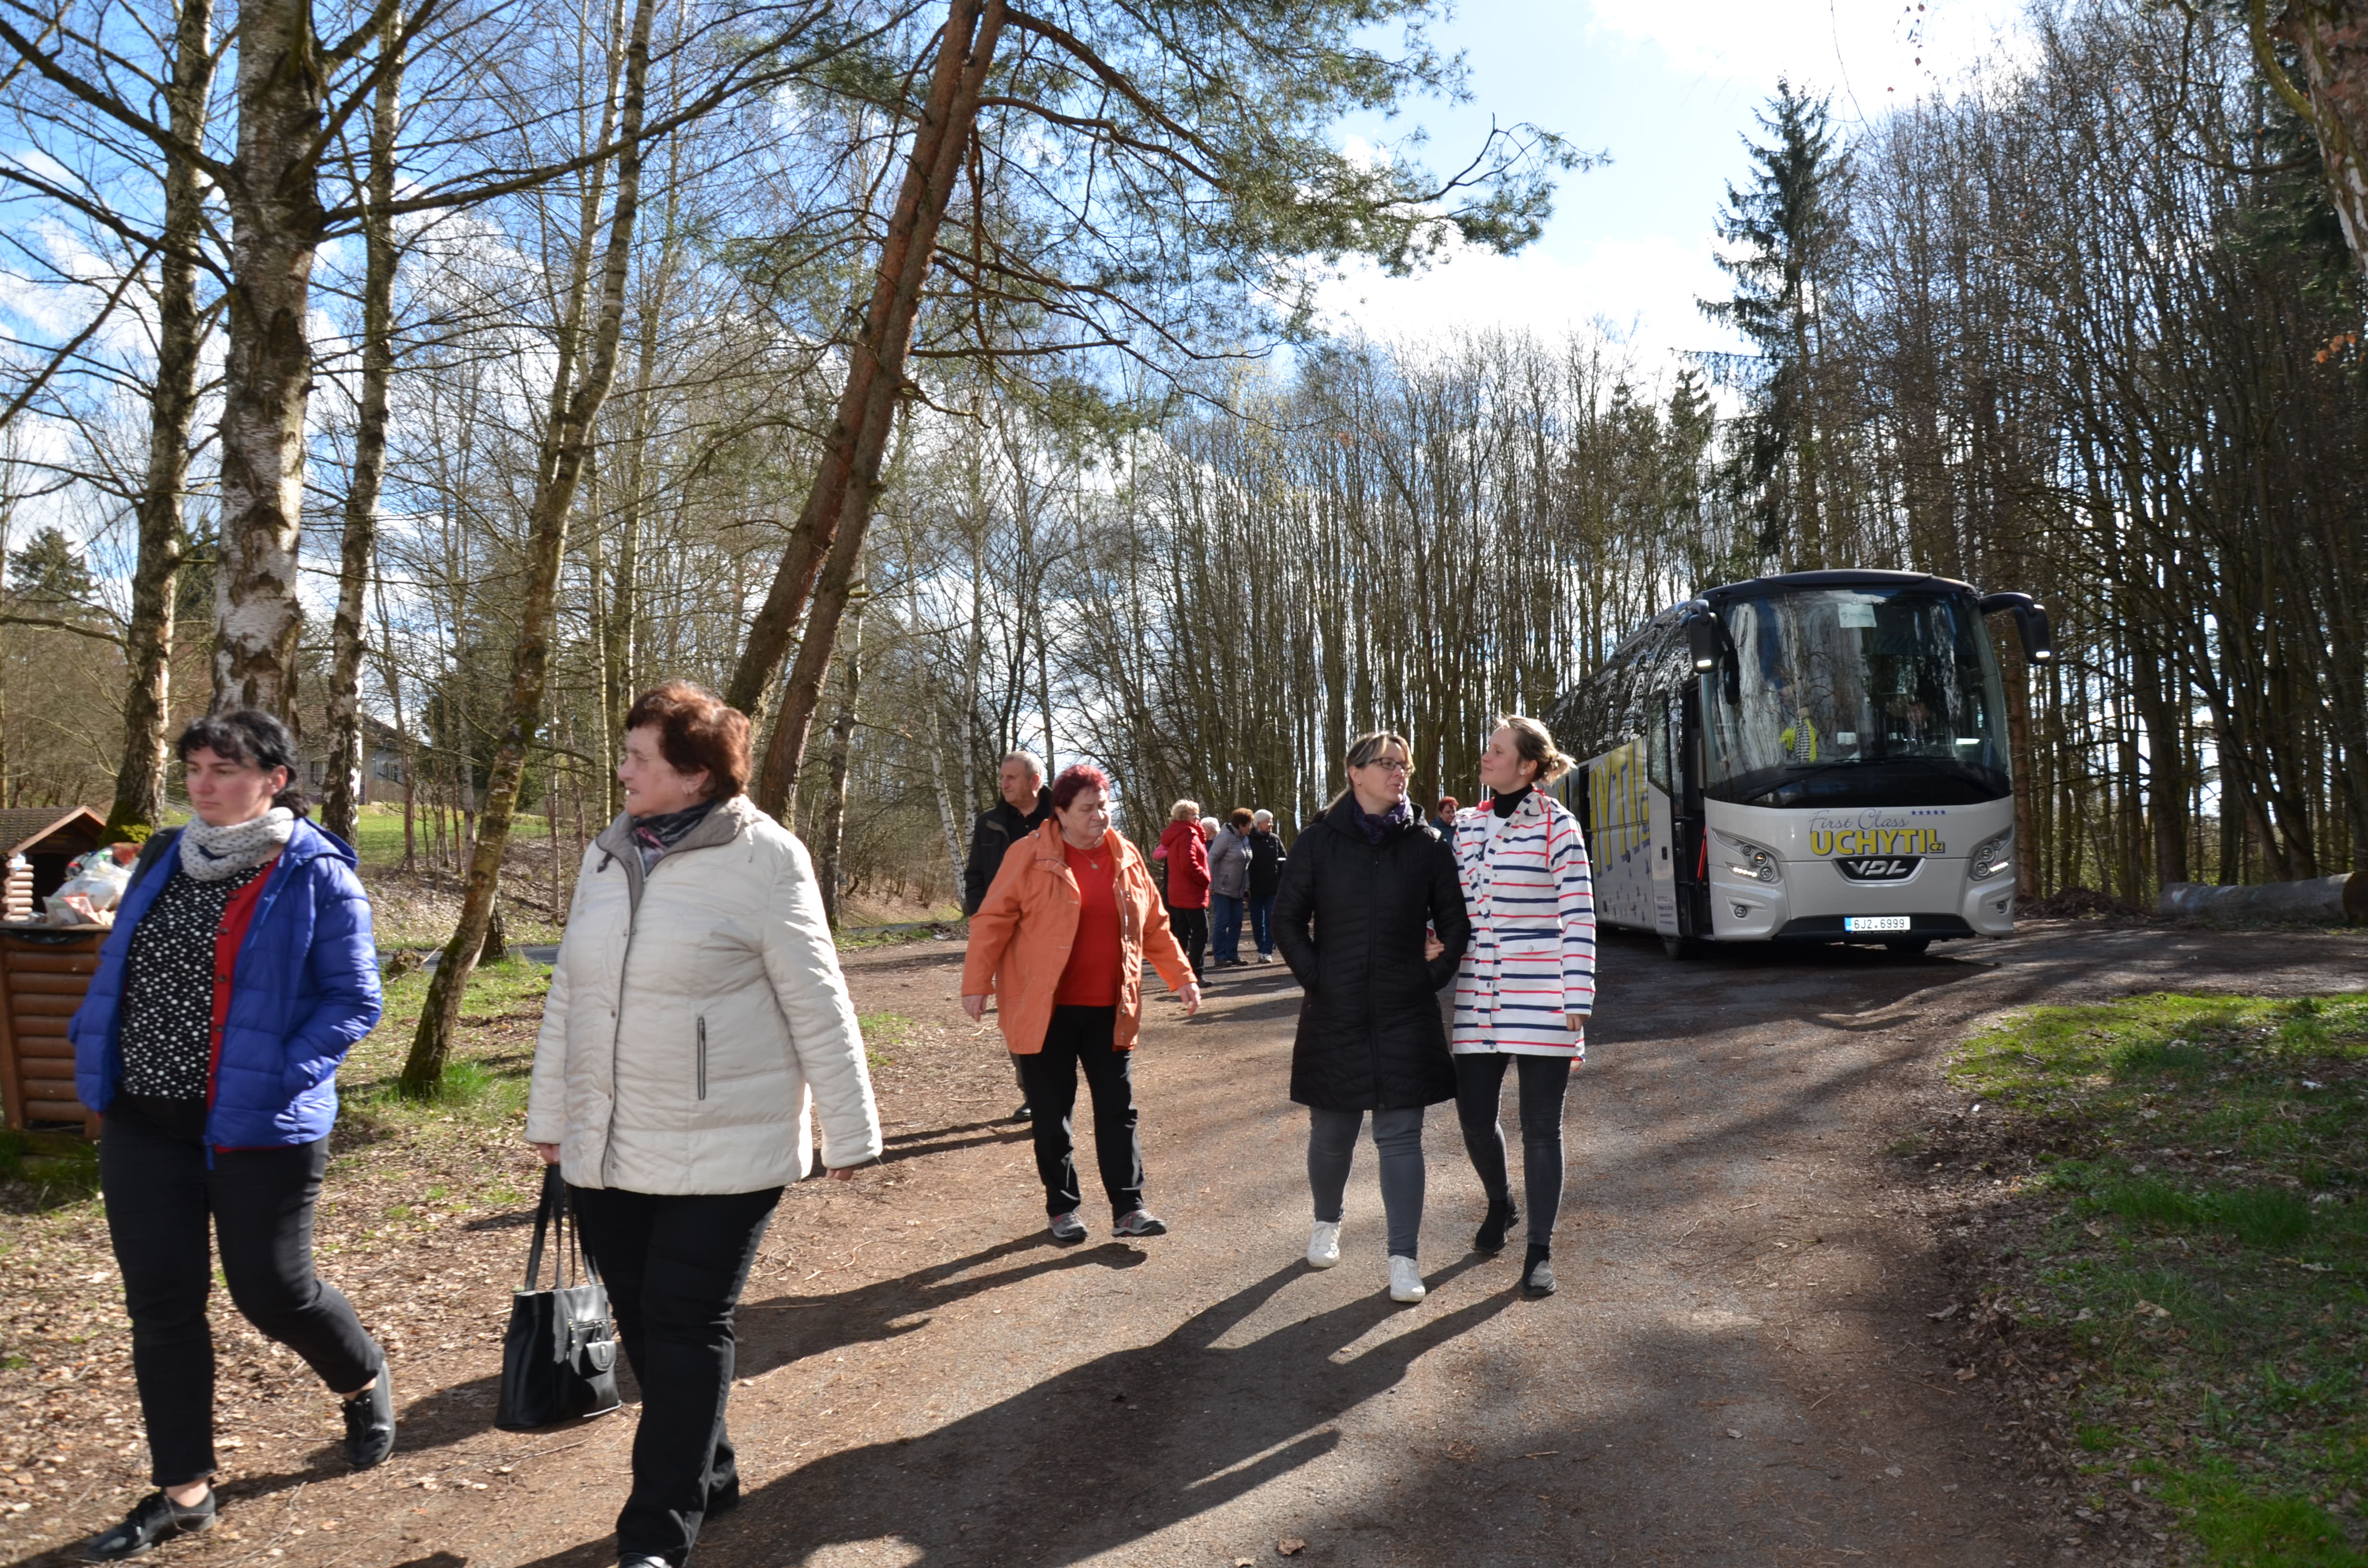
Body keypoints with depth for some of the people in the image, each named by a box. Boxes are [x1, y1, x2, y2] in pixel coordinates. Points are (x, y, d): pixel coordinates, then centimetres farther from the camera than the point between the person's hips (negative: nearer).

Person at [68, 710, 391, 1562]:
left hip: (256, 1125, -6)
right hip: (142, 1120, 6)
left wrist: (282, 1077, -20)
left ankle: (366, 1383, 34)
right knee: (160, 1304, 9)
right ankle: (183, 1490, 23)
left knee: (271, 1290, 3)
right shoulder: (168, 858, 8)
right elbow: (116, 972, 16)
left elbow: (354, 999, -10)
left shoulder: (317, 876, -10)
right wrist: (97, 1061, 5)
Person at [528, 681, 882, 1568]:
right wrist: (549, 1117, 19)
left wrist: (848, 1131, -8)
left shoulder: (763, 860, -12)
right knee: (642, 1324, 14)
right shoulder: (607, 855, 8)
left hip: (720, 1152, -6)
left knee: (687, 1331, -1)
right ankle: (707, 1476, 33)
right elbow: (568, 993, 15)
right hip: (605, 1150, 7)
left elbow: (819, 1006, -10)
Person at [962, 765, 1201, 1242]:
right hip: (1045, 1013, -3)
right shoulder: (1030, 857, -7)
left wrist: (1182, 977, 10)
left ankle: (1128, 1208, 12)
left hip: (1110, 1011, 4)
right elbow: (993, 921, -6)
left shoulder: (1127, 858, 6)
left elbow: (1155, 927, 14)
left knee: (1118, 1110, 5)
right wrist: (977, 983, -11)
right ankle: (1062, 1207, 21)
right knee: (1052, 1114, 7)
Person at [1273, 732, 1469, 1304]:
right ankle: (1326, 1224, 36)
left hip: (1405, 1017, 0)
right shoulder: (1320, 841, -1)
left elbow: (1455, 922, 8)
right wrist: (1315, 978, -5)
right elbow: (1288, 919, 2)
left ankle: (1404, 1258, 8)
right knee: (1330, 1131, 11)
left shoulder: (1425, 843, 2)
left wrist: (1434, 977, 0)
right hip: (1334, 1015, 0)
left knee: (1400, 1137, 1)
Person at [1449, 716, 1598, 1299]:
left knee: (1541, 1127, 2)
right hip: (1478, 996, 5)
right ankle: (1499, 1204, 37)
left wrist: (1576, 1003, -12)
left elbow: (1579, 918, -8)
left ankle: (1540, 1249, 16)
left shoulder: (1557, 826, -5)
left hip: (1540, 999, -4)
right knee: (1474, 1116, 6)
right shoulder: (1468, 824, 10)